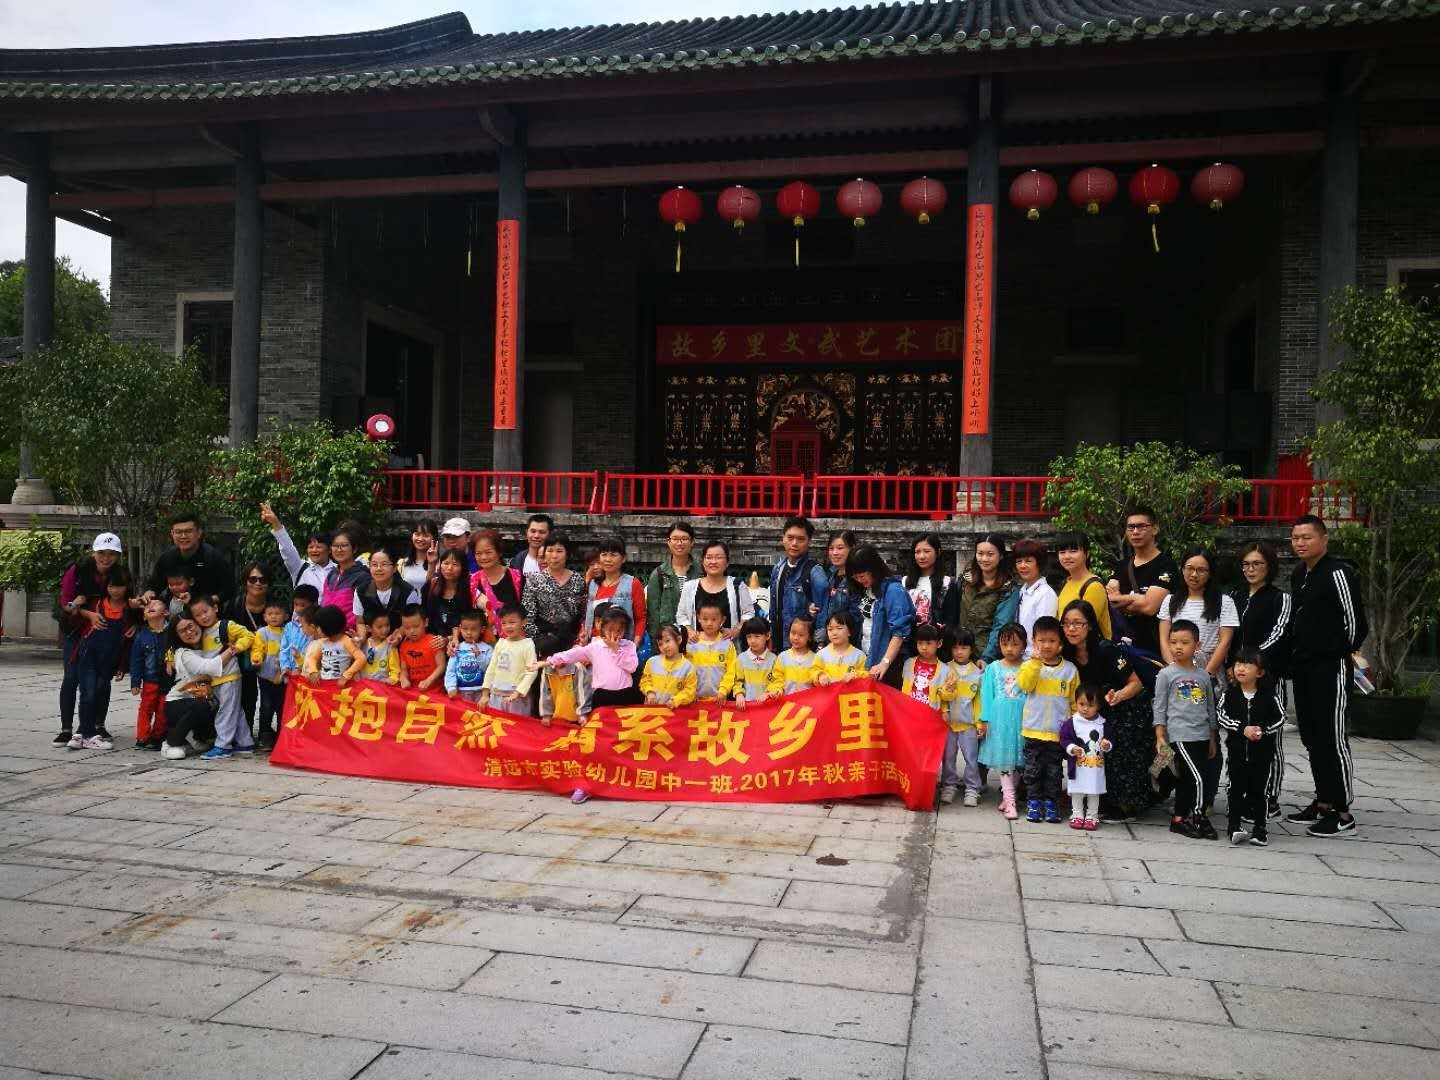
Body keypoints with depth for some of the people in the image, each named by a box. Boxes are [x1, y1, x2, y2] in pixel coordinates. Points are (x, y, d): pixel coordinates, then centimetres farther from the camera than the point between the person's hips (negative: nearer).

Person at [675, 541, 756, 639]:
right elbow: (681, 615, 11)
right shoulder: (690, 587, 7)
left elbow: (749, 613, 4)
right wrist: (690, 631, -6)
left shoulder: (737, 586, 4)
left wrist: (736, 630, -10)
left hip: (729, 644, -1)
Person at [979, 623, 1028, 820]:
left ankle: (1006, 795, 19)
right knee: (1003, 760, -2)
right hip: (999, 718, -1)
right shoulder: (993, 668, 4)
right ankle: (1009, 801, 0)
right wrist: (984, 720, 0)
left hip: (1021, 719, 1)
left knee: (1017, 758, 5)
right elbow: (987, 695, 4)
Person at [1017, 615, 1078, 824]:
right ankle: (1033, 801, 17)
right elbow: (1024, 684, -21)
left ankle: (1050, 802, 19)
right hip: (1033, 729, 0)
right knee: (1033, 768, 7)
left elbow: (1075, 701, 7)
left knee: (1053, 769, 9)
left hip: (1058, 732, 1)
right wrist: (1036, 661, -26)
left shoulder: (1070, 669, 1)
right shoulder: (1030, 665, -1)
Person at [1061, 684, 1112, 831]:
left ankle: (1092, 816, 23)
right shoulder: (1072, 722, -7)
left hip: (1097, 765, 1)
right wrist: (1072, 748, -22)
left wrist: (1107, 745, -15)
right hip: (1077, 765, -1)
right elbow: (1064, 738, -6)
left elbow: (1109, 739, 6)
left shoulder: (1102, 723, -1)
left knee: (1094, 791, 11)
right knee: (1077, 791, 10)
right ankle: (1077, 815, 23)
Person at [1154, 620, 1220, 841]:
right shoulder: (1166, 674, -1)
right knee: (1197, 778, -12)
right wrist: (1160, 737, -7)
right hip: (1180, 736, -5)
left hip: (1202, 737, 5)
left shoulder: (1203, 676, 11)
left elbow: (1210, 709, 18)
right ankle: (1199, 819, 0)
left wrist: (1212, 739, 17)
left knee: (1186, 780, 11)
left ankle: (1179, 819, 19)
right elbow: (1159, 708, -1)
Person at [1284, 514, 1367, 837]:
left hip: (1330, 666, -8)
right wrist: (1296, 653, 14)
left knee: (1332, 737, -5)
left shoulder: (1337, 573, -13)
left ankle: (1342, 811, 3)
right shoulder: (1298, 575, 13)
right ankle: (1323, 801, 22)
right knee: (1311, 736, 12)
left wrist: (1342, 652, -3)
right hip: (1303, 666, 9)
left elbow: (1355, 621, -13)